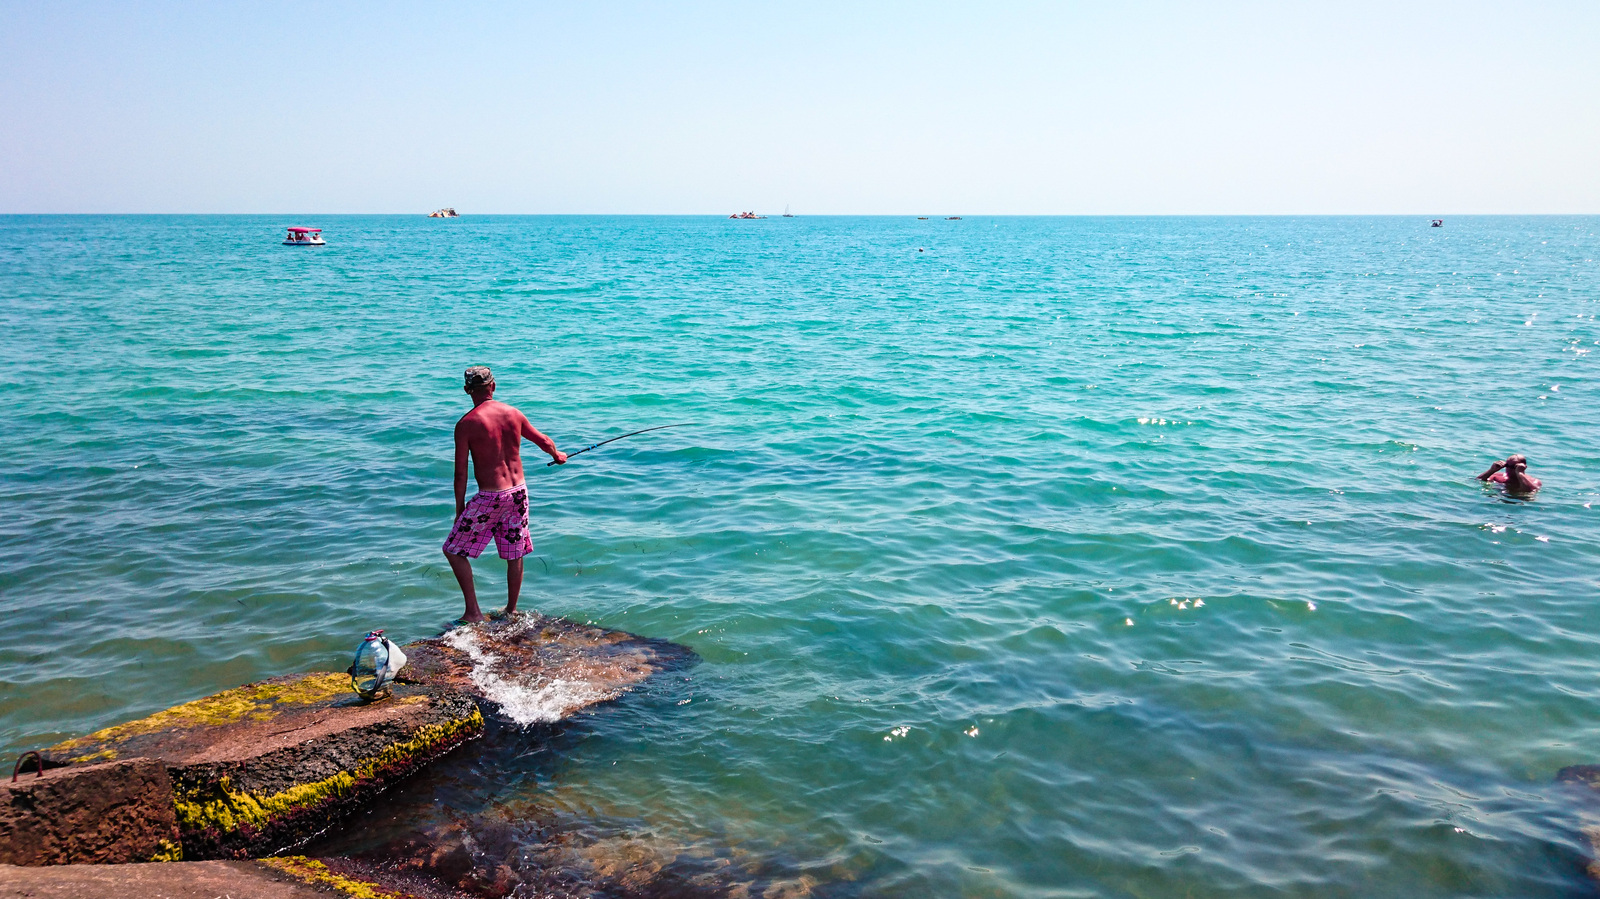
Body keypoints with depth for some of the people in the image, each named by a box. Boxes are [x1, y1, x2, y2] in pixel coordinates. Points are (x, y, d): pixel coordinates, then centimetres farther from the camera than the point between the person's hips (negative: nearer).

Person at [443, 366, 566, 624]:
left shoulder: (466, 423, -11)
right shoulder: (513, 414, 3)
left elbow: (460, 473, -10)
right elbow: (544, 442, 16)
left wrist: (459, 508, 1)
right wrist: (558, 456, 38)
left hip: (489, 497, -5)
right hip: (518, 491, 5)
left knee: (453, 550, 8)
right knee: (514, 554, 18)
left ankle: (473, 612, 7)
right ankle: (511, 611, 31)